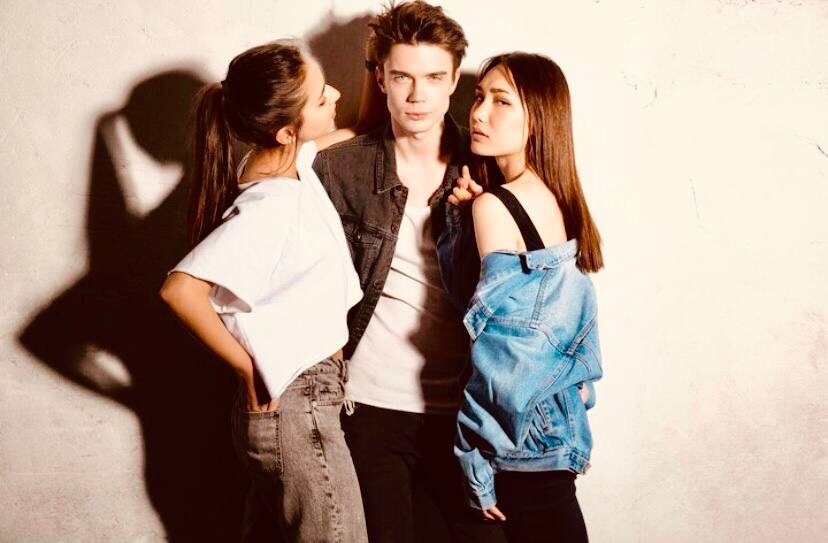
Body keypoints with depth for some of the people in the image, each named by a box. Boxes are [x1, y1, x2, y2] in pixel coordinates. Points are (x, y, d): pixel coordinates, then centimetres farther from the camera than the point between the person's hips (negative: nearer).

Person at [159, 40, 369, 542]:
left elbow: (349, 135, 25)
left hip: (290, 407, 9)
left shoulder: (290, 161, 2)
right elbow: (182, 289, -37)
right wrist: (252, 370, -24)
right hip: (298, 412, -9)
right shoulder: (270, 209, -25)